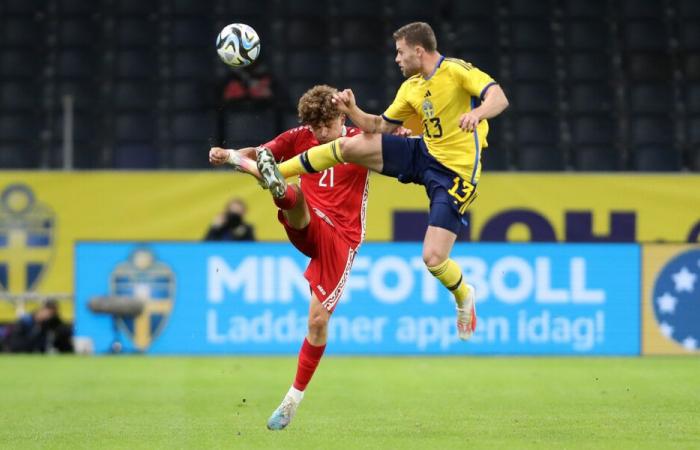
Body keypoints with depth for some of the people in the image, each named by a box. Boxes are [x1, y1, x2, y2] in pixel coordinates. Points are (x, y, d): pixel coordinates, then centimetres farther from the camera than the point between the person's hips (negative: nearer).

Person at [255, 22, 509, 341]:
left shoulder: (456, 71, -15)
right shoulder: (411, 88, 8)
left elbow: (499, 98, -27)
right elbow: (380, 126, 17)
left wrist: (477, 113, -47)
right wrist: (352, 110, 0)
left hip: (455, 173, -7)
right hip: (423, 154, 7)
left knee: (433, 258, -14)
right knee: (348, 145, -7)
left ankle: (464, 297, 18)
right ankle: (277, 174, 4)